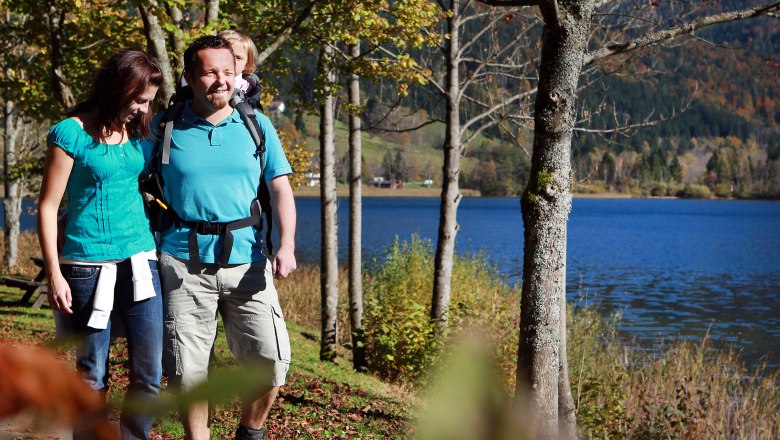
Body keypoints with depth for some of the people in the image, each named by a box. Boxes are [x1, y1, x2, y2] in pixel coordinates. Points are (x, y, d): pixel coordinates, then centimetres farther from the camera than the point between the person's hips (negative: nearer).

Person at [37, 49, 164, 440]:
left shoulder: (140, 130, 7)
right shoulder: (72, 133, -7)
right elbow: (48, 207, -6)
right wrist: (55, 275, -9)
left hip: (139, 260, 4)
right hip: (87, 264, -4)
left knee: (149, 374, 0)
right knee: (92, 377, 4)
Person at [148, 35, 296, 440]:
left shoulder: (257, 125, 7)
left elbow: (280, 189, 5)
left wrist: (286, 245, -10)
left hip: (246, 263, 1)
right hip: (184, 265, -1)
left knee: (271, 357, -5)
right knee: (186, 369, 1)